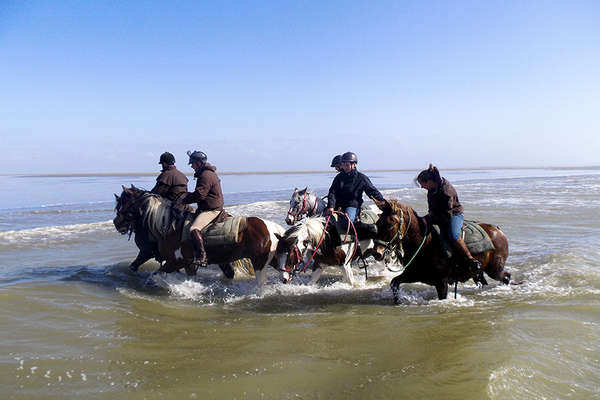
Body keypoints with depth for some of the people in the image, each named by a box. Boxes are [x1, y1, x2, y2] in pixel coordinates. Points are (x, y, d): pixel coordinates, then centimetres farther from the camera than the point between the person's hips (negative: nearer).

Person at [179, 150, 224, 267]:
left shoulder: (206, 175, -18)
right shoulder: (209, 173, 17)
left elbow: (199, 195, -23)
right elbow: (199, 192, 25)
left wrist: (184, 200, -12)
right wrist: (186, 195, 14)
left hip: (211, 210, -12)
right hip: (213, 208, 12)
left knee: (194, 229, -25)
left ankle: (202, 256, -28)